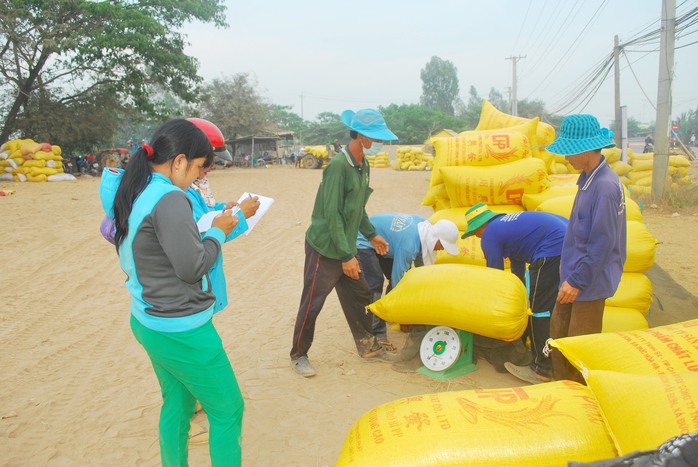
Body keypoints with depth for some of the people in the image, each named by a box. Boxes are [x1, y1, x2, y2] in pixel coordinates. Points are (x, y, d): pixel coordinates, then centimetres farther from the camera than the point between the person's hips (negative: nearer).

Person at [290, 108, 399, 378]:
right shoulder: (339, 166, -22)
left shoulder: (363, 167, 6)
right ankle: (298, 356, 18)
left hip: (346, 248, 9)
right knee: (312, 304, 2)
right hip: (325, 249, -9)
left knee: (359, 297, 16)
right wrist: (347, 256, -21)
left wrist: (371, 235, 18)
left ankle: (368, 348, 32)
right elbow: (332, 214, -23)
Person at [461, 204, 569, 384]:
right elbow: (518, 266, 38)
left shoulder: (489, 235, 2)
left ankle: (542, 370, 4)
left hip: (552, 251, -10)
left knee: (539, 308, -2)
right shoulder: (507, 223, 28)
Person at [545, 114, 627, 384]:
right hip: (574, 276, 10)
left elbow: (602, 242, -24)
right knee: (558, 332, 18)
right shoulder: (588, 179, 8)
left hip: (590, 282, -9)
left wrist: (577, 280, -20)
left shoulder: (605, 186, -22)